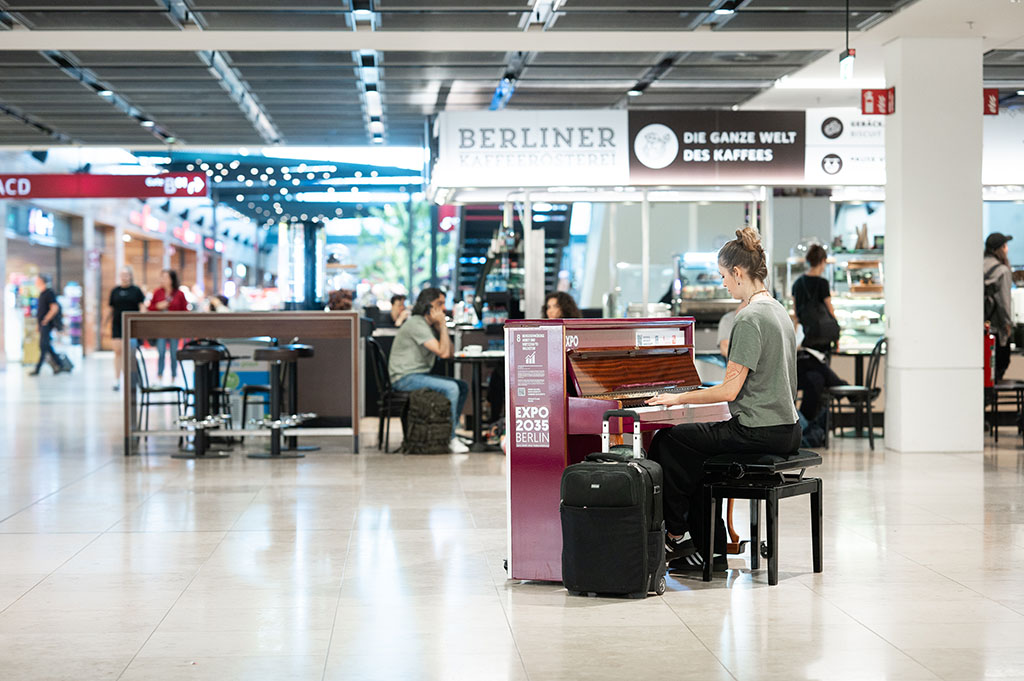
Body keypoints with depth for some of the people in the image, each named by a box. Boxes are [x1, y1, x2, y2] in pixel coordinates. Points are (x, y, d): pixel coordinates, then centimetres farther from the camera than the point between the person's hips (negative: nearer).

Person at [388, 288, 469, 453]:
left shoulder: (430, 325, 14)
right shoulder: (417, 324, -17)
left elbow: (450, 353, 8)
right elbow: (443, 352, -22)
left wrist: (441, 326, -1)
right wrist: (443, 324, -15)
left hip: (420, 375, 10)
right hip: (405, 378, -10)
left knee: (463, 387, 6)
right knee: (451, 388, -25)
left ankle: (449, 432, 8)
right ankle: (450, 439, -17)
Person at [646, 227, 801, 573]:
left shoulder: (750, 318, -17)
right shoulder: (778, 311, 13)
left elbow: (729, 390, -20)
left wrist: (678, 398, -9)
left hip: (759, 432, -10)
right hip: (786, 428, 10)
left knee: (667, 442, 2)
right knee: (692, 452, 21)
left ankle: (676, 535, 14)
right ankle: (709, 550, 18)